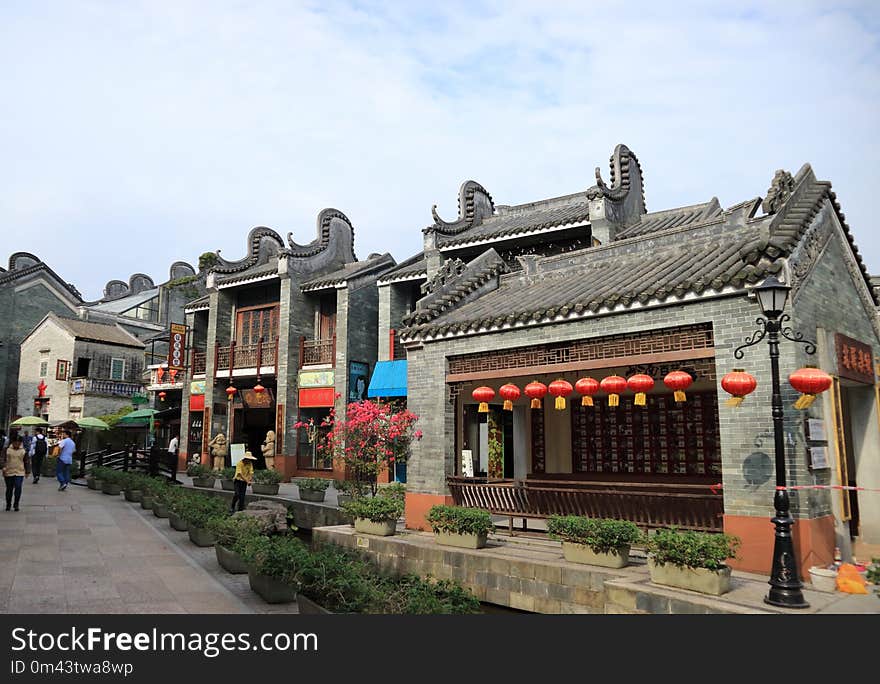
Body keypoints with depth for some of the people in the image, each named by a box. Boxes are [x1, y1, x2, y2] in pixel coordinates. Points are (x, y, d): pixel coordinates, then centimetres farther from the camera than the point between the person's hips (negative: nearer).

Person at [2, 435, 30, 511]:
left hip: (19, 473, -1)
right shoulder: (7, 449, 2)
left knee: (18, 488, -11)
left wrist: (27, 472, 8)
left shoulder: (24, 450, 4)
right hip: (8, 473, 1)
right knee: (9, 489, 9)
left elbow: (27, 462, 9)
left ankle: (16, 504, 0)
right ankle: (8, 504, 25)